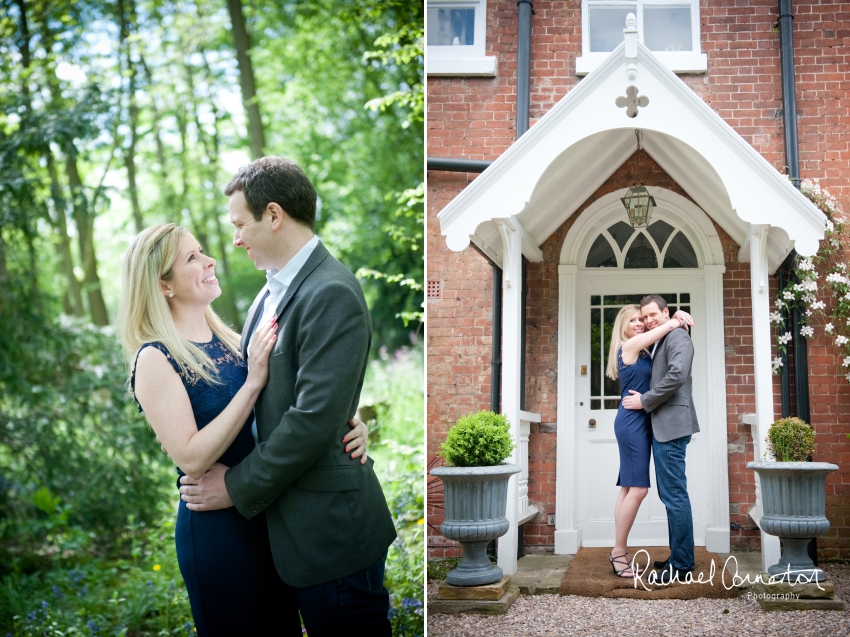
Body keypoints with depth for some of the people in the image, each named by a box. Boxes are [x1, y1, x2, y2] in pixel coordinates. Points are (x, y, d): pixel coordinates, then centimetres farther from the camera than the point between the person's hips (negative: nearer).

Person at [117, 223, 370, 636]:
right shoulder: (155, 359, -14)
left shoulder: (230, 340, 4)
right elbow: (191, 458, -22)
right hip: (217, 529, -6)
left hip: (272, 516, 7)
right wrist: (253, 382, -25)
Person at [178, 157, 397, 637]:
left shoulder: (332, 294, -19)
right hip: (293, 525, 9)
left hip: (331, 530, -9)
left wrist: (239, 486, -14)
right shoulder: (272, 294, 11)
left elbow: (313, 420, -23)